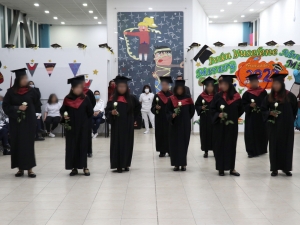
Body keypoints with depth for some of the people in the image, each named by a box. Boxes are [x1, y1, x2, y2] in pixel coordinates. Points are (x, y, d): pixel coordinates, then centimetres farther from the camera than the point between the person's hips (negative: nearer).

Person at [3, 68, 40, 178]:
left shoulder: (31, 91, 0)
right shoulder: (11, 92, -2)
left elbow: (37, 104, 10)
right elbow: (5, 106, -4)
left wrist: (29, 110, 1)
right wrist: (18, 108, -15)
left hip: (29, 121, 0)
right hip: (16, 122, 0)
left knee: (28, 143, 0)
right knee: (17, 144, 3)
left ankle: (29, 168, 5)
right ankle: (20, 168, 12)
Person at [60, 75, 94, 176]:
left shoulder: (85, 99, -2)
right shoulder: (67, 99, -1)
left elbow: (90, 112, 0)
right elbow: (62, 110, 5)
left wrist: (86, 121, -6)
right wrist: (64, 115, -14)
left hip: (83, 127, -1)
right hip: (71, 127, 1)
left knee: (83, 146, 4)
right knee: (72, 147, 4)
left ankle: (84, 166, 11)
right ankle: (74, 167, 13)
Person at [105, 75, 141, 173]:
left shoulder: (131, 98, 2)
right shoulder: (113, 99, -2)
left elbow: (138, 107, 17)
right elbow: (107, 111, -2)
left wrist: (133, 117, 12)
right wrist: (111, 113, -23)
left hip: (128, 126, 2)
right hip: (117, 126, -2)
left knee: (127, 143, 6)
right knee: (117, 144, 0)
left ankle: (125, 164, 15)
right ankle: (118, 165, 4)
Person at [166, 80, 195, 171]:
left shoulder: (188, 98, 2)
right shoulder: (171, 99, -1)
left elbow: (192, 110, 11)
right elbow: (168, 111, -4)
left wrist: (186, 118, 9)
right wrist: (172, 115, -22)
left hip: (185, 125, 1)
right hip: (175, 124, -1)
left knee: (184, 143, 3)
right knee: (175, 143, 0)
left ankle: (183, 163, 10)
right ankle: (176, 164, 7)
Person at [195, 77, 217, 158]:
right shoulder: (202, 96, 1)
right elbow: (196, 105, 4)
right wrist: (201, 108, -14)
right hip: (204, 118, 1)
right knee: (205, 134, 4)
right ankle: (206, 151, 12)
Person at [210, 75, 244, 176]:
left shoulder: (236, 96, 0)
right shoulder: (218, 96, -2)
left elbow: (241, 110, 9)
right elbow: (212, 109, -2)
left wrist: (233, 117, 4)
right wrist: (218, 114, -18)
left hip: (232, 125, 1)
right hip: (219, 125, -1)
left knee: (231, 146, 7)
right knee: (220, 146, 2)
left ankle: (231, 168, 15)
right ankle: (221, 168, 11)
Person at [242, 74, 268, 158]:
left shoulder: (263, 92, 5)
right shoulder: (247, 94, 0)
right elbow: (243, 105, -2)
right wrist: (250, 105, -20)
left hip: (261, 116, 2)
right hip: (251, 117, -2)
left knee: (262, 133, 8)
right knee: (251, 134, -5)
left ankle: (261, 149, 23)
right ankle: (252, 151, 0)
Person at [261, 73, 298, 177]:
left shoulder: (289, 96, -5)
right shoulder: (269, 97, 0)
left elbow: (295, 109, 5)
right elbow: (263, 110, 5)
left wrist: (290, 119, 6)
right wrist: (270, 113, -13)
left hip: (286, 125, -1)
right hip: (273, 125, 1)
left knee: (286, 146, 4)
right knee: (274, 146, 3)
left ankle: (286, 167, 16)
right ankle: (275, 168, 10)